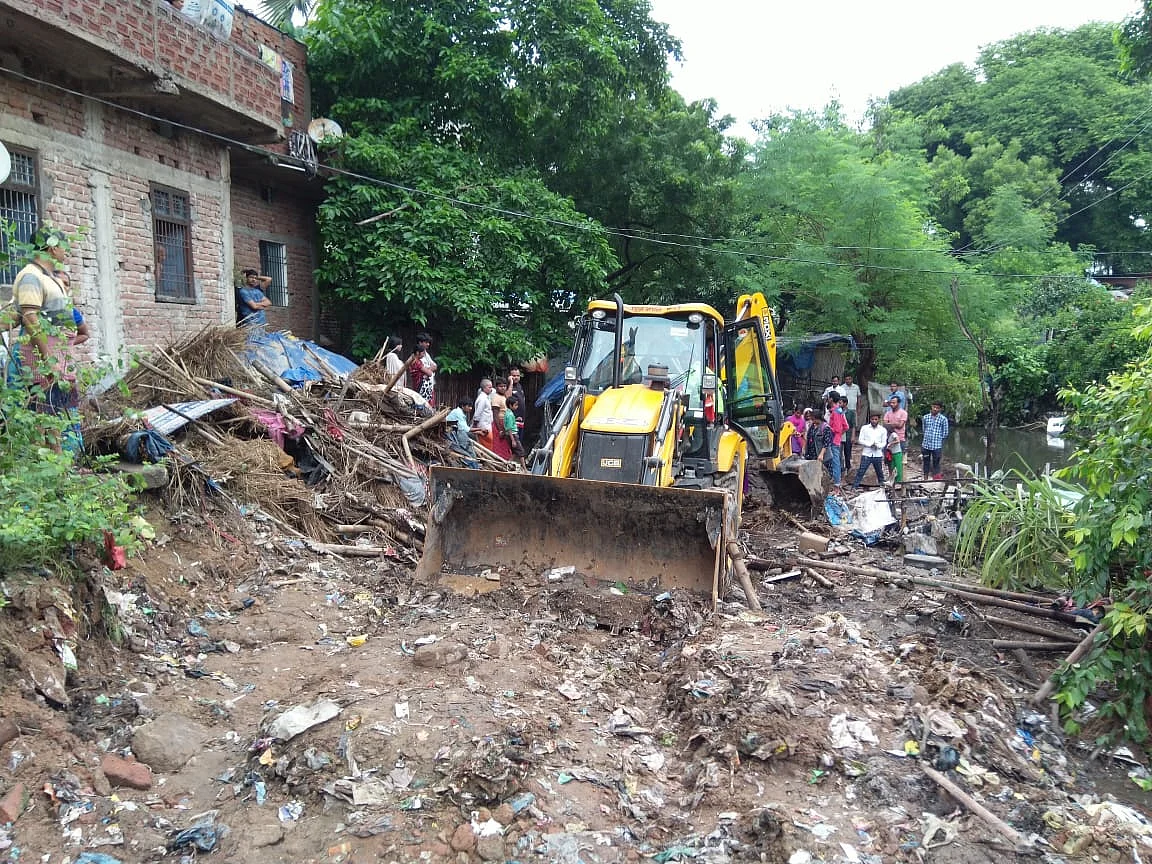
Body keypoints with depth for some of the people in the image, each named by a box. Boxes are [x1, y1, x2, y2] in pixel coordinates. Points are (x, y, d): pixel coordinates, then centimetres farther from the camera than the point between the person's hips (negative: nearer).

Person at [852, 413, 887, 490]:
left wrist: (878, 445, -17)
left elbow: (884, 443, 4)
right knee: (860, 472, -6)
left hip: (878, 455, 1)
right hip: (866, 454, -1)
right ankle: (854, 487, -5)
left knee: (880, 473, 11)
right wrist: (870, 444, -14)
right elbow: (861, 440, 0)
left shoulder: (883, 430, 5)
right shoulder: (865, 428, 3)